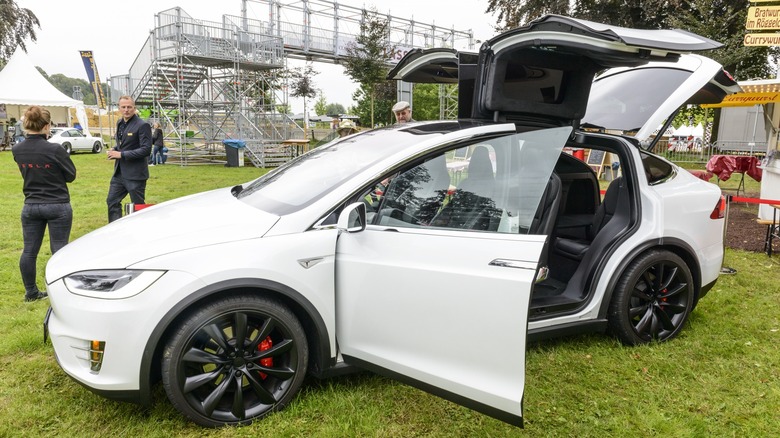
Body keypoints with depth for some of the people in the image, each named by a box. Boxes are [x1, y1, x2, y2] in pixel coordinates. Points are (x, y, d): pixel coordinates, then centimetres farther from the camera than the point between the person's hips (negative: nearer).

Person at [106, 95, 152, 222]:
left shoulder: (142, 125, -14)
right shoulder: (119, 124, 12)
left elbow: (146, 150, -20)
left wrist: (121, 154, -20)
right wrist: (114, 150, 3)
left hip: (135, 174, -8)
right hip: (119, 172, 8)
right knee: (112, 202, 13)